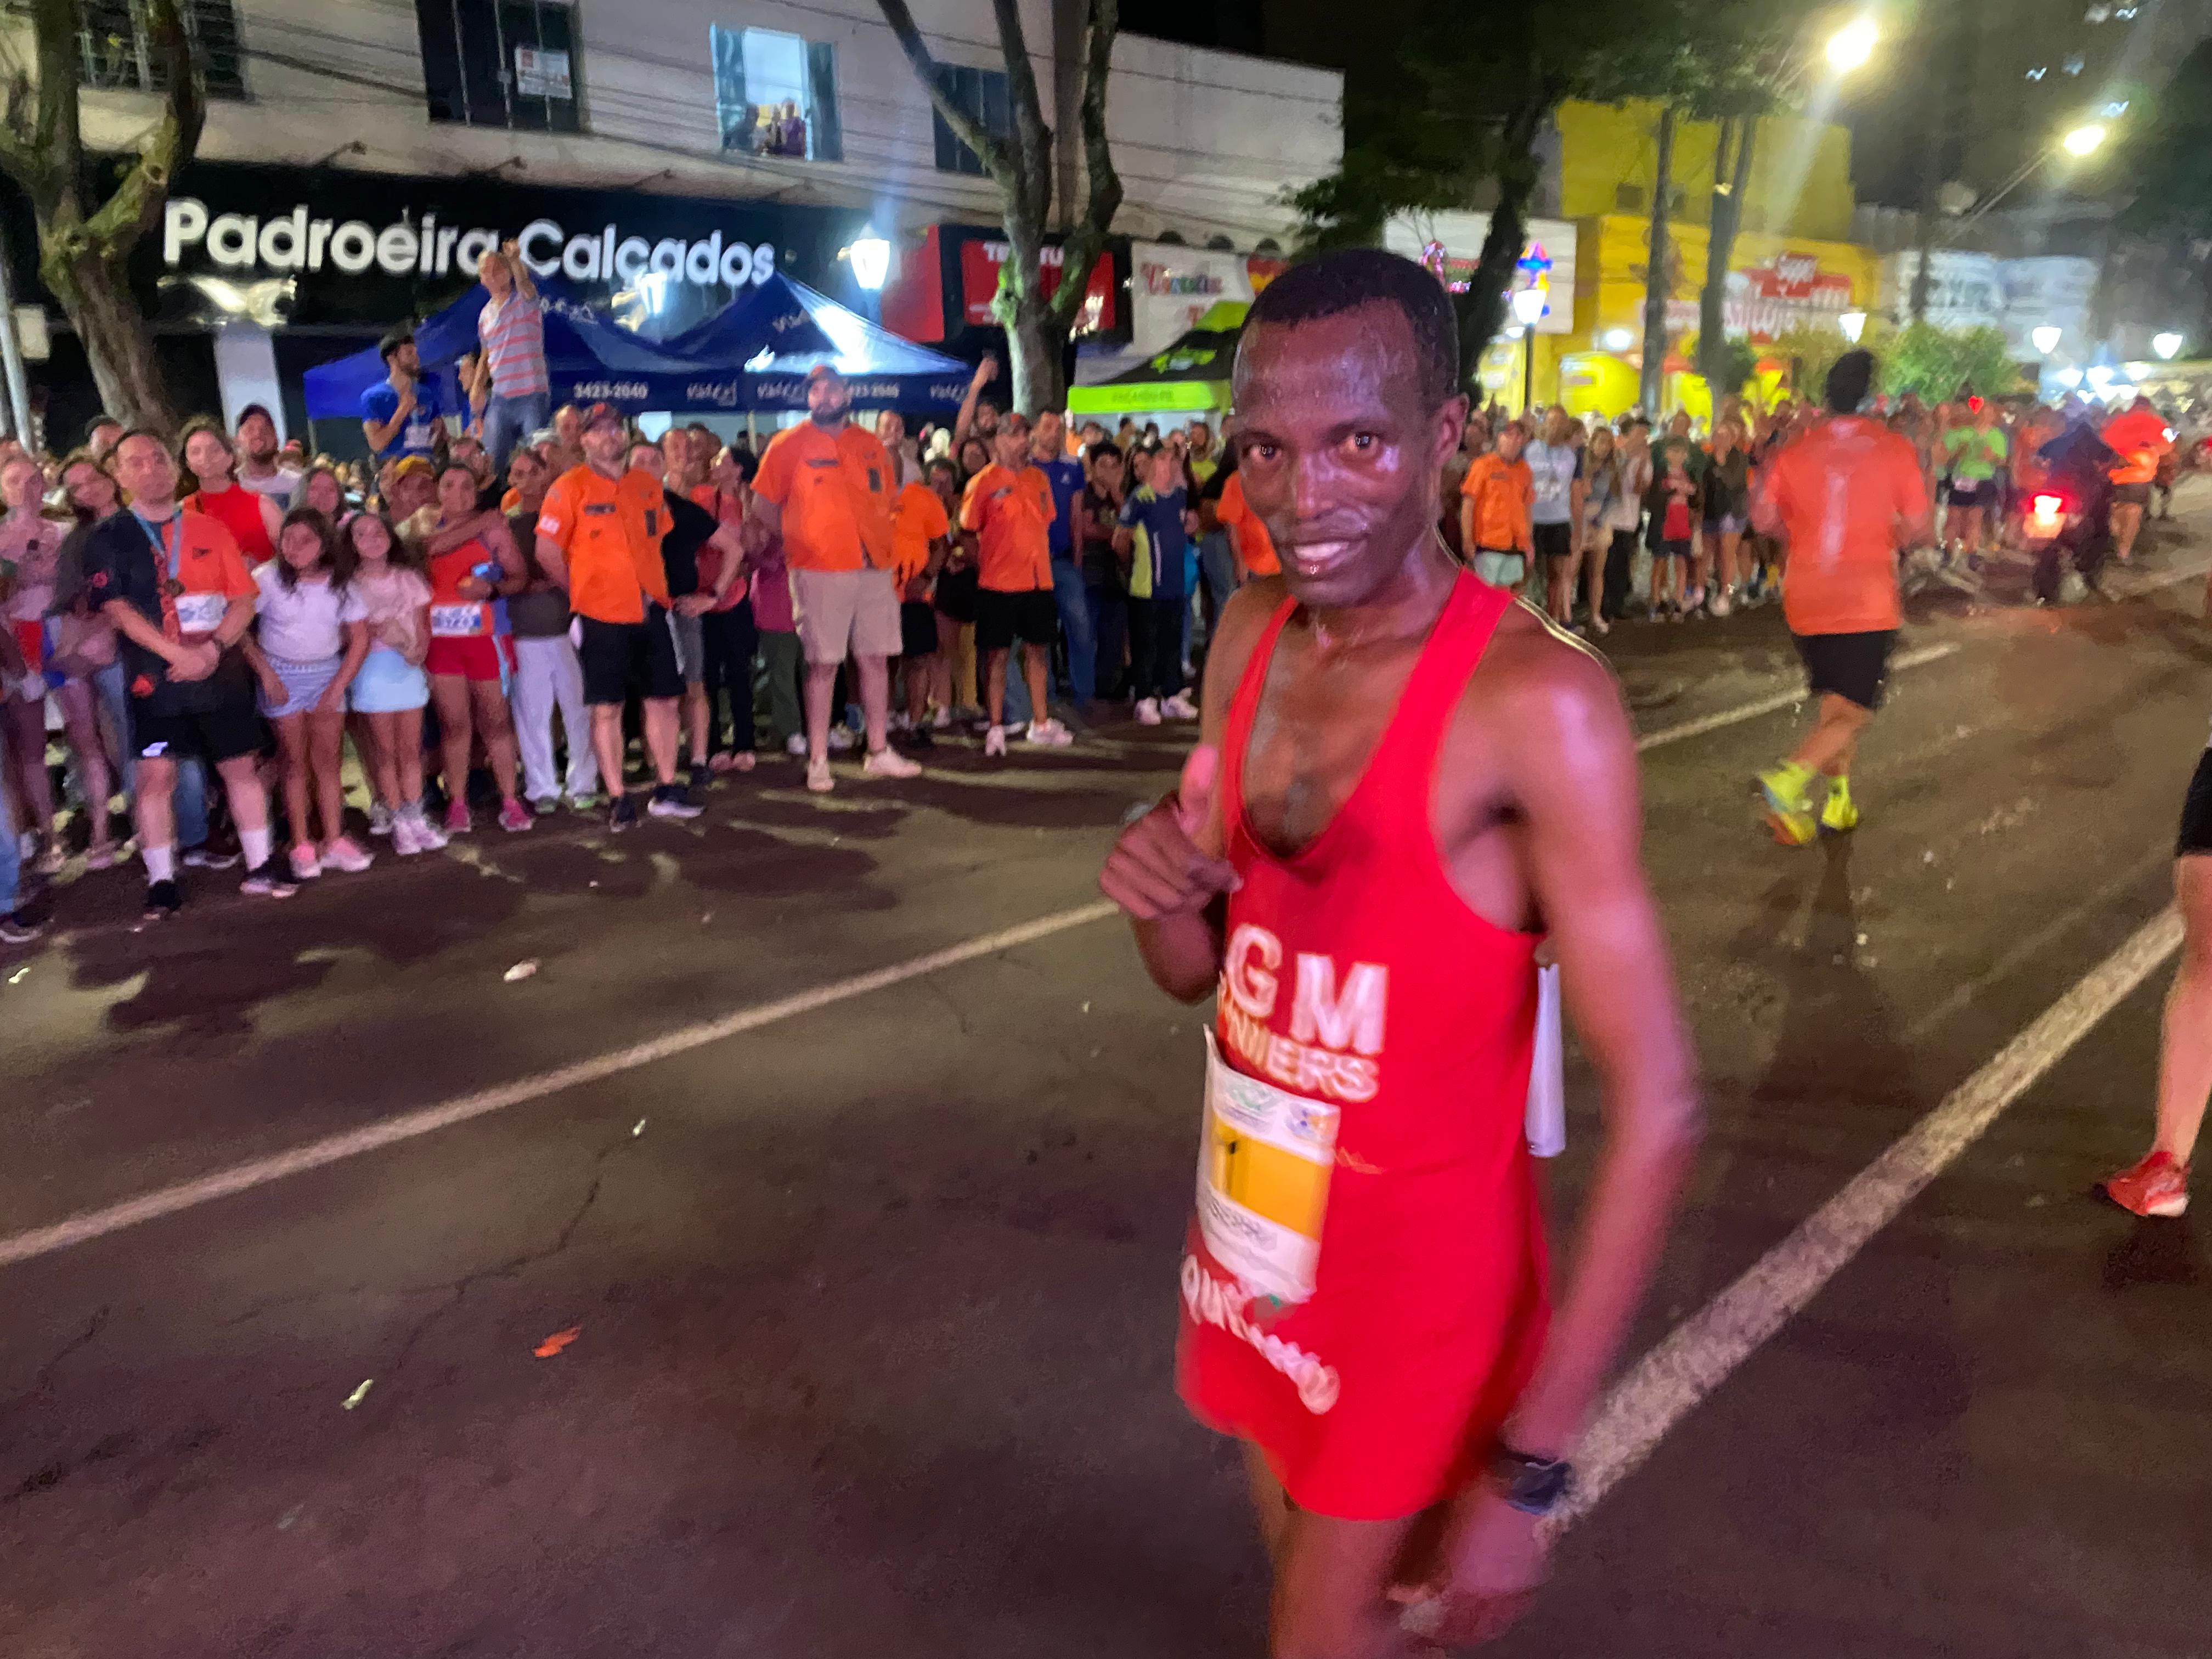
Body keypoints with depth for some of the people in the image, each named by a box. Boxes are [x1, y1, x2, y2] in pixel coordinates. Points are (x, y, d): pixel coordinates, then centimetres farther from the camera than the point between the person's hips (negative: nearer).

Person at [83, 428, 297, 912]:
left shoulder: (210, 531, 8)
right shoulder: (107, 538, 1)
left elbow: (244, 601, 3)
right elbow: (118, 609, -9)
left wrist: (213, 648, -13)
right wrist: (178, 654, -18)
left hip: (221, 671, 2)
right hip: (155, 675, -2)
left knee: (241, 766, 6)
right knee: (155, 776, -2)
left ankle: (260, 868, 16)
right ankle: (162, 884, 6)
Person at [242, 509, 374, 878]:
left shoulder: (339, 582, -5)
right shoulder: (269, 578, -12)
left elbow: (360, 638, 0)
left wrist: (338, 686, -5)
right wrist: (266, 673, -13)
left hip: (328, 672, 2)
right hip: (283, 674, -2)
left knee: (329, 760, 2)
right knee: (295, 762, 1)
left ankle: (334, 841, 8)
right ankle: (302, 847, 6)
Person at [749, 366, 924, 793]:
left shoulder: (870, 445, 13)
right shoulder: (789, 445, 0)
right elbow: (763, 506, 2)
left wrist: (879, 545, 10)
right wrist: (798, 542, 2)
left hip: (873, 568, 4)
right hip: (819, 573, -4)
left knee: (876, 659, 7)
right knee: (823, 665, -3)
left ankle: (879, 753, 17)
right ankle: (818, 761, 5)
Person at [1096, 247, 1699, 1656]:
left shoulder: (1534, 699, -25)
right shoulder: (1251, 637, -4)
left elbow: (1657, 1110, -23)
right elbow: (1203, 974, 5)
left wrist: (1535, 1467, -22)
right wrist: (1164, 898, -19)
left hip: (1421, 1278, -6)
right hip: (1256, 1248, 6)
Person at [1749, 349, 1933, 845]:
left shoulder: (1795, 451, 0)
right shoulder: (1896, 449, -6)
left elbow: (1764, 517, 1)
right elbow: (1917, 526, -3)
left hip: (1806, 600, 4)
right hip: (1866, 602, -4)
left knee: (1834, 705, 19)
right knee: (1854, 714, -1)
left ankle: (1839, 801, 19)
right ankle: (1788, 779, -24)